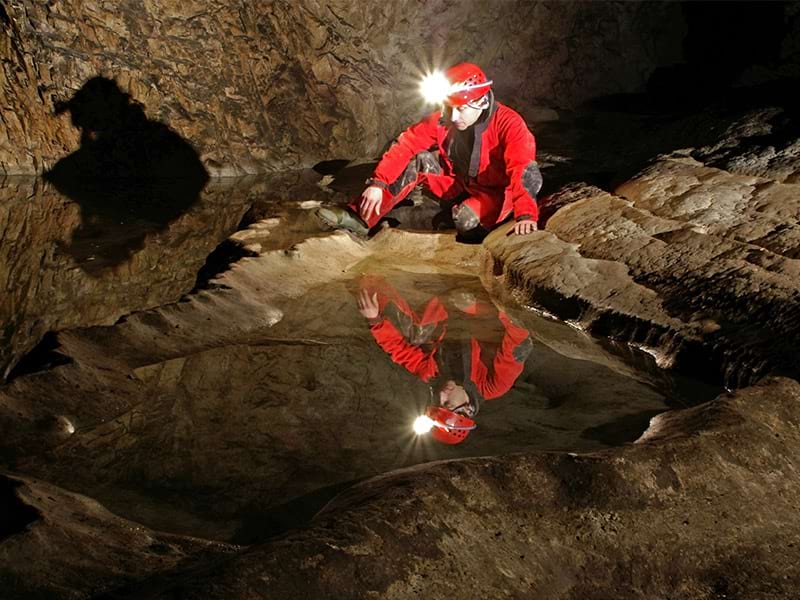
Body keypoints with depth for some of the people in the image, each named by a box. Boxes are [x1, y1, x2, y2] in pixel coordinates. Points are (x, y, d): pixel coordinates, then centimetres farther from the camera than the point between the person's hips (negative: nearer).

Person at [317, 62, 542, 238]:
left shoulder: (509, 124, -27)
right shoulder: (441, 120, -12)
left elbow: (521, 170, -38)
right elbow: (406, 145, -15)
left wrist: (525, 215, -54)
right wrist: (378, 183, -29)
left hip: (497, 194, -5)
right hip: (459, 186, 5)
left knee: (467, 220, -36)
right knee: (418, 162, -14)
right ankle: (360, 217, -18)